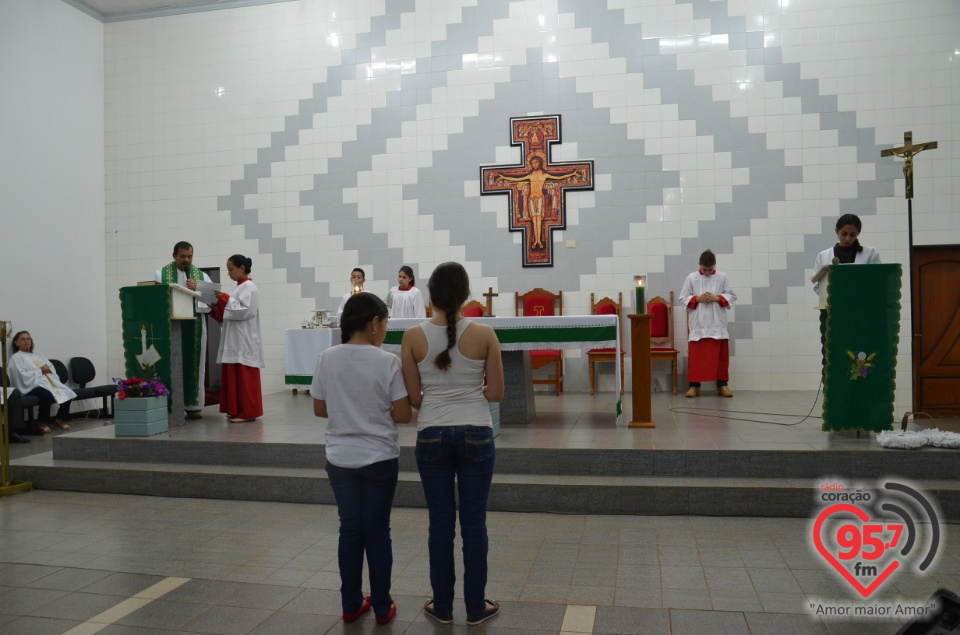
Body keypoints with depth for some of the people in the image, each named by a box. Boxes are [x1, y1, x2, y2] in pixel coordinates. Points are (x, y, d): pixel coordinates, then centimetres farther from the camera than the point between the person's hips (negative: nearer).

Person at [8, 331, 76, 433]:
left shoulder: (37, 355, 27)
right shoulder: (16, 358, 5)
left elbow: (52, 368, 21)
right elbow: (23, 376, -9)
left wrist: (48, 369, -2)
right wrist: (40, 371, -8)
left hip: (50, 382, 7)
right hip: (32, 385, -6)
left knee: (68, 393, -20)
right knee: (47, 395, -38)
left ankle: (61, 418, -2)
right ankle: (42, 422, -15)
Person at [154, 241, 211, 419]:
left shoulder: (202, 276, 12)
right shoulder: (161, 274, 8)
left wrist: (198, 289, -8)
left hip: (195, 327, 1)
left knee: (193, 365, 2)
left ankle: (193, 405, 7)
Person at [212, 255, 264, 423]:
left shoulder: (248, 287, -10)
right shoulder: (240, 287, 18)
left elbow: (246, 311, -21)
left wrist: (226, 300, -15)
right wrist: (217, 309, 7)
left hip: (245, 341, -10)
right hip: (236, 341, 10)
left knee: (245, 377, -7)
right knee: (234, 376, 11)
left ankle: (248, 412, -3)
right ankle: (238, 410, 17)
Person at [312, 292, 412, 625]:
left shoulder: (327, 359, -5)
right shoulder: (388, 361, -14)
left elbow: (319, 409, 3)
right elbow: (402, 415, -12)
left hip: (340, 459, 3)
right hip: (380, 459, -3)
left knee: (350, 530, 14)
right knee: (377, 531, 9)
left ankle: (351, 604, 25)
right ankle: (382, 607, 20)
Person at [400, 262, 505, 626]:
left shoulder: (413, 337, -8)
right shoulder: (484, 335, -9)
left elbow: (413, 398, -2)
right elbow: (496, 393, -3)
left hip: (432, 436, 1)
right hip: (476, 435, 0)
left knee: (440, 523, 12)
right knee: (474, 523, 11)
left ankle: (443, 606, 25)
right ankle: (476, 607, 23)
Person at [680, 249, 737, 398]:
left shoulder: (722, 277, 3)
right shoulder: (691, 278, 2)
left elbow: (732, 296, 6)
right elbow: (683, 298, 4)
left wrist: (717, 298, -11)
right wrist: (697, 298, -13)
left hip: (717, 324, 1)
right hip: (698, 324, -1)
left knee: (721, 355, 5)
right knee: (696, 356, -1)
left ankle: (722, 385, 14)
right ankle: (694, 386, 5)